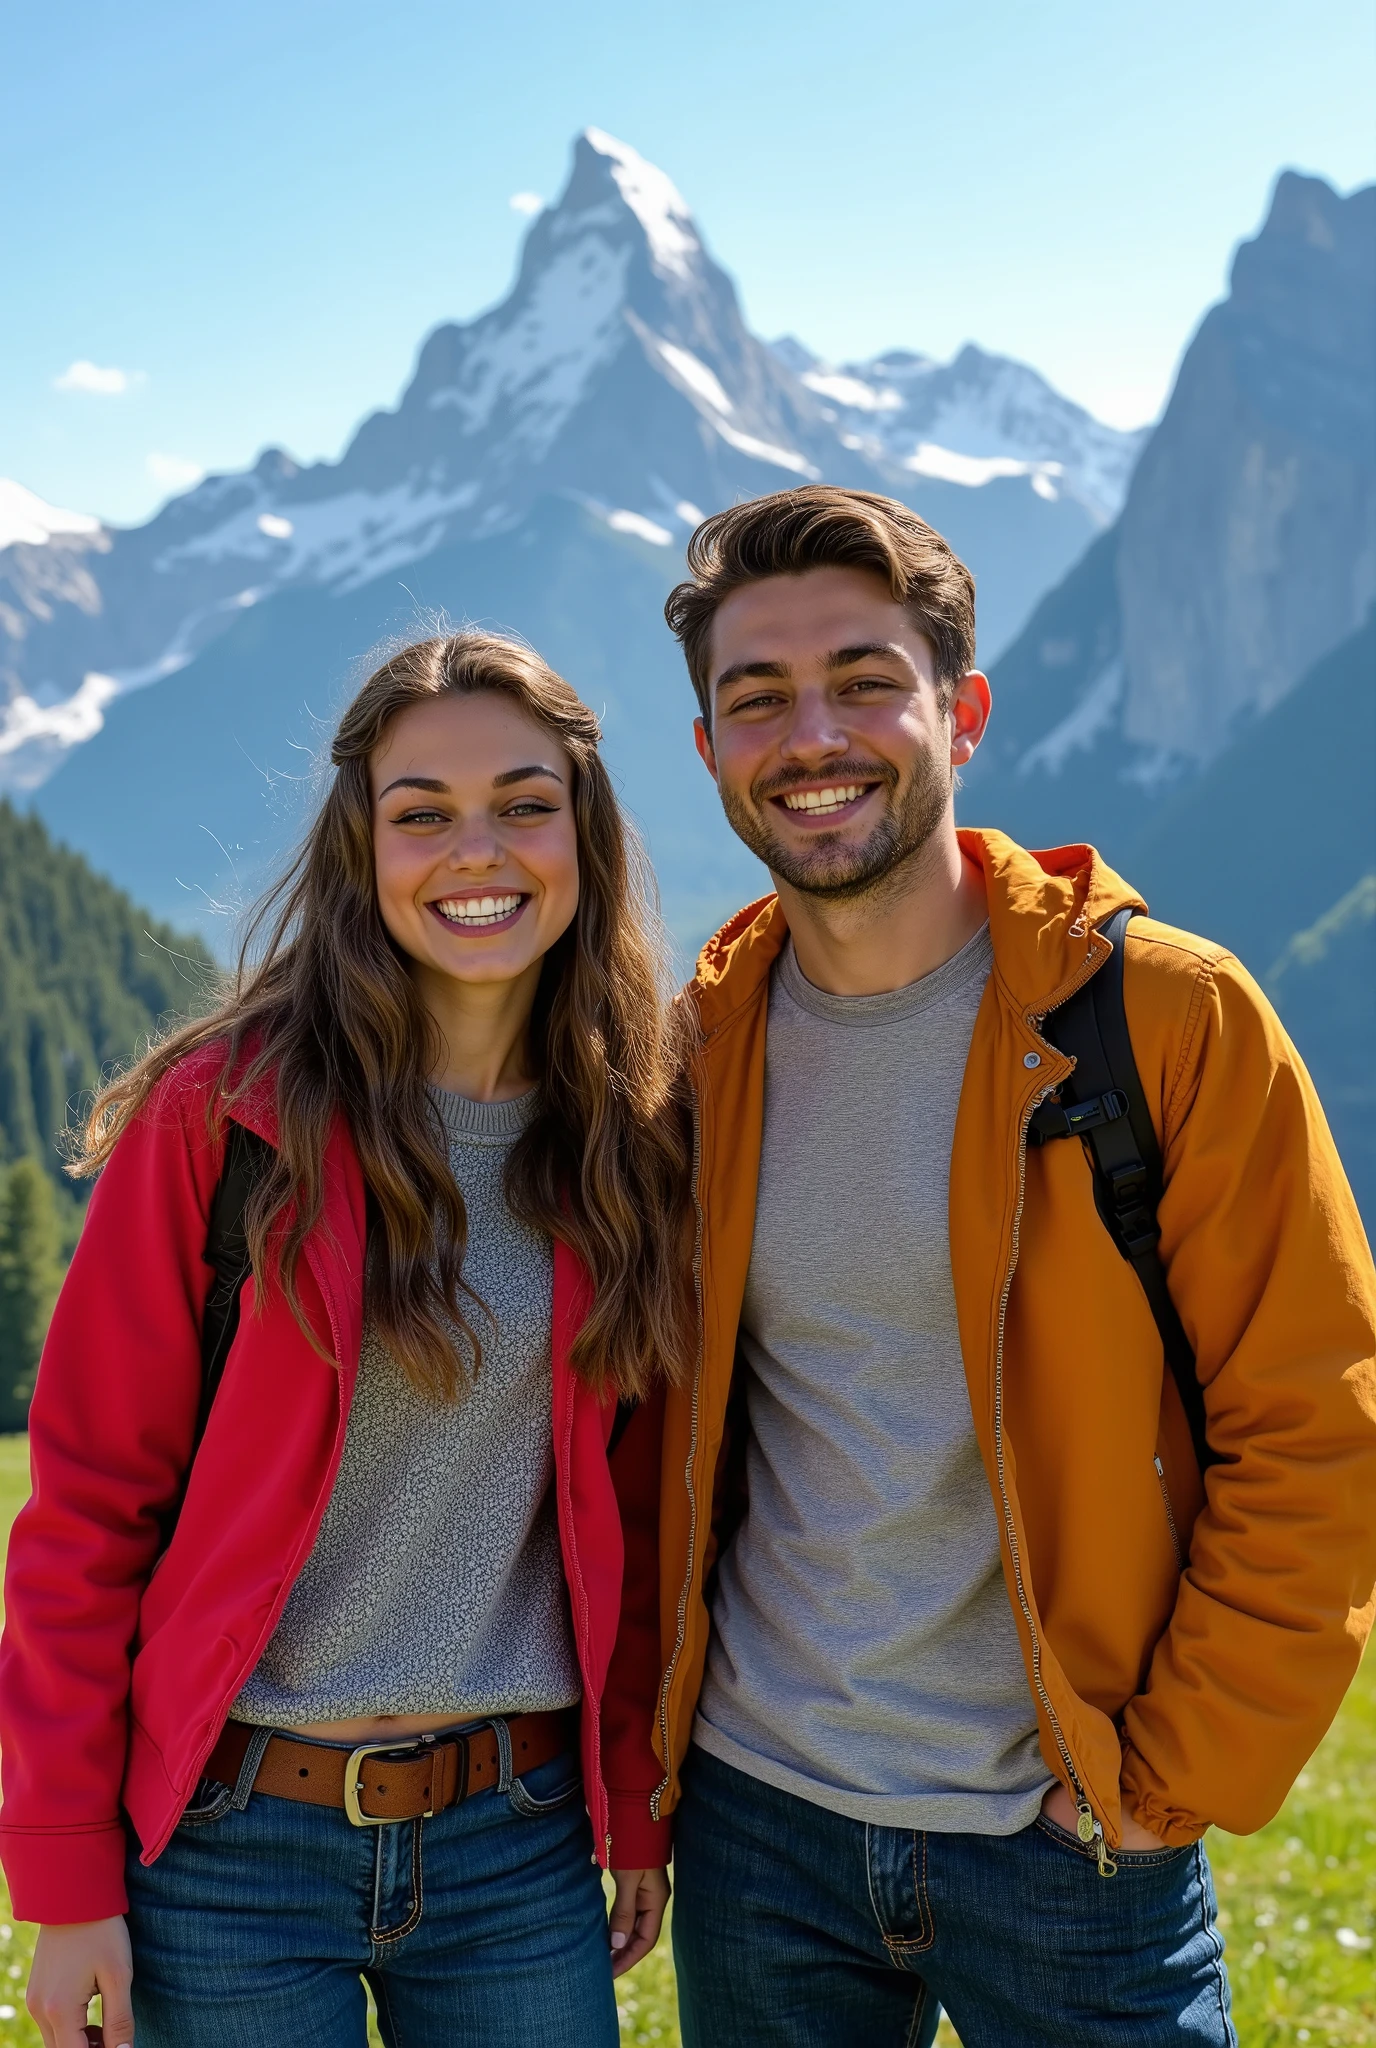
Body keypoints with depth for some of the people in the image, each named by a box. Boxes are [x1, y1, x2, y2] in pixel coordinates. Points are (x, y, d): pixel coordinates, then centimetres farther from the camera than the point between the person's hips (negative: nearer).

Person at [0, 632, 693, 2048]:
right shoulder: (225, 1117, -10)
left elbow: (633, 1514, 8)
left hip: (521, 1845, 3)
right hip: (233, 1850, -3)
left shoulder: (634, 1146, 0)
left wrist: (636, 1810, 8)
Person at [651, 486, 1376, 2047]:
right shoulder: (699, 1044, 0)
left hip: (1067, 1832, -3)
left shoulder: (1169, 1013, -10)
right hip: (757, 1816, 3)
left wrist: (1172, 1778, -9)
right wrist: (651, 1743, 6)